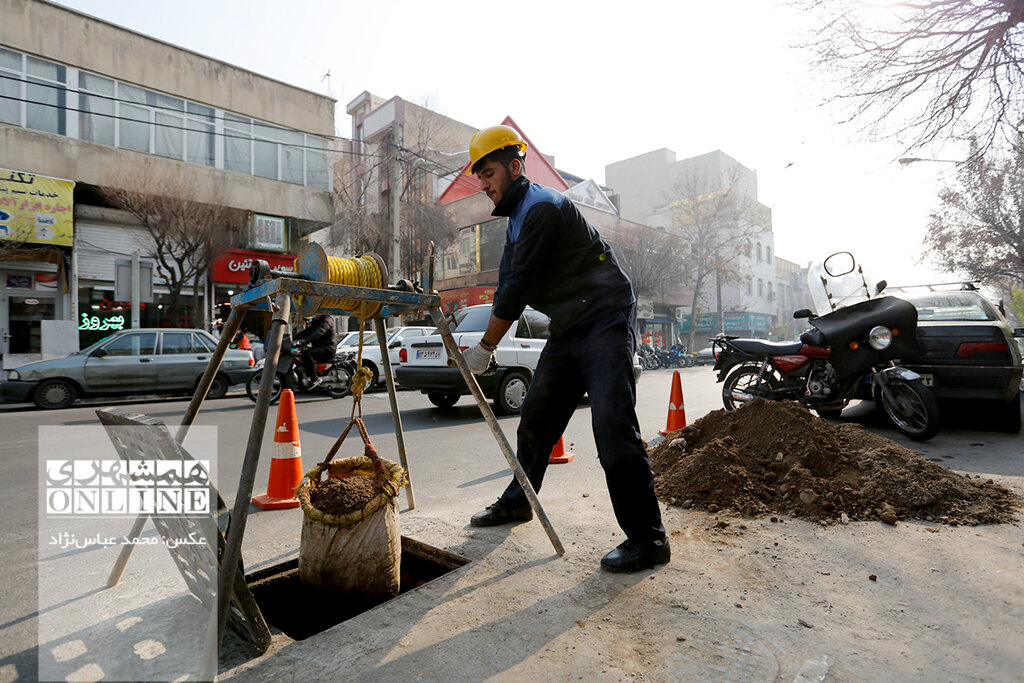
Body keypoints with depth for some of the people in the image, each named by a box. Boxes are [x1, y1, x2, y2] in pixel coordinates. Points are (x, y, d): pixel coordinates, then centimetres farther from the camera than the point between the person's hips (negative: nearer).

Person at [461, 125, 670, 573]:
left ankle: (647, 540, -6)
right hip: (567, 330, 10)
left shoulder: (542, 207, -15)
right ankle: (517, 502, 29)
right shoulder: (517, 216, 17)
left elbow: (517, 287, -18)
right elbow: (508, 285, 14)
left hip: (605, 321, -9)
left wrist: (485, 348, -10)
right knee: (535, 417, 12)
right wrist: (483, 343, 4)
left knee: (612, 426, -16)